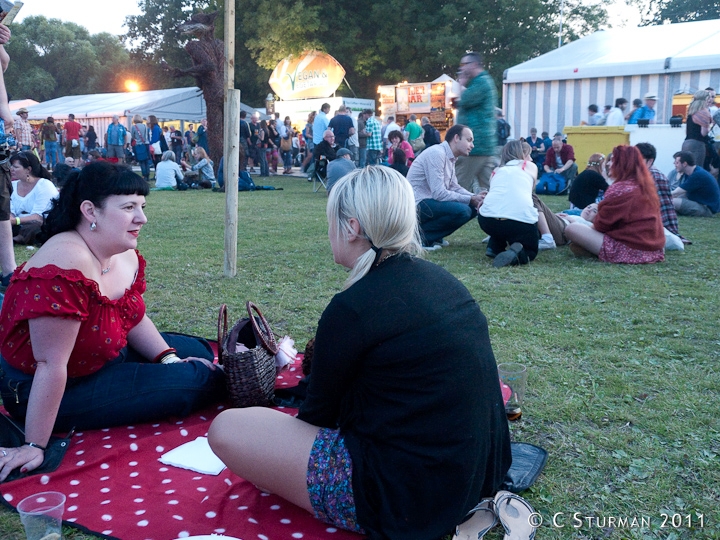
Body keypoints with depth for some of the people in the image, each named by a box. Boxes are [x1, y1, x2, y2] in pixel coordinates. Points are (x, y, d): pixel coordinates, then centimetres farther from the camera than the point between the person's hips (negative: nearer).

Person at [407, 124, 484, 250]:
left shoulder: (450, 157, 11)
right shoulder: (437, 154, -19)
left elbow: (454, 187, 13)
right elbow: (439, 193, -25)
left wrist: (475, 197, -5)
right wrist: (470, 200, -18)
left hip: (431, 200, 10)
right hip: (418, 205, -10)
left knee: (473, 208, 5)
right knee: (462, 211, -27)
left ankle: (434, 236, 9)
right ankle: (419, 235, -12)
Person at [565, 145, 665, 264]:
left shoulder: (620, 189, -16)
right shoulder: (646, 185, 10)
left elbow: (601, 224, -8)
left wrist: (593, 226, 12)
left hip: (628, 251, -9)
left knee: (572, 228, -10)